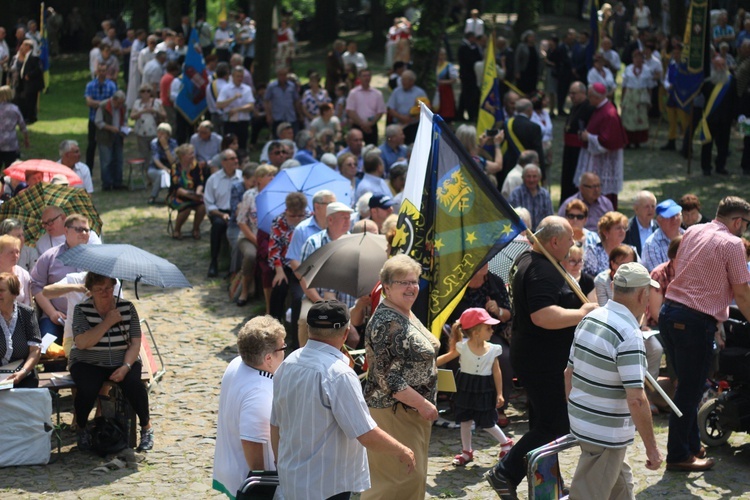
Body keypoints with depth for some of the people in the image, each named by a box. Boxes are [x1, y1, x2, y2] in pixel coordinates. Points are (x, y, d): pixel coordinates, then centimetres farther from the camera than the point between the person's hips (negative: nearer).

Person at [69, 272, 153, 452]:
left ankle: (146, 427, -4)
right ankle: (81, 429, -1)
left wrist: (126, 367, -18)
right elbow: (82, 342, -19)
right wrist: (108, 322, -21)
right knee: (87, 389, -31)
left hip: (123, 362, 1)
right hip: (88, 363, -1)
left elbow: (135, 343, -2)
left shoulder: (127, 308, 0)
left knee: (133, 384, -29)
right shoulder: (82, 310, -5)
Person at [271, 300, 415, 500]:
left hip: (289, 480, 8)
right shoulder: (338, 374, -22)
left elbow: (275, 424, 12)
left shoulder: (287, 365, 2)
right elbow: (367, 435, -21)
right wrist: (402, 451, -5)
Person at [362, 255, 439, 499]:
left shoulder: (406, 315, 12)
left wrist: (424, 403, 22)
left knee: (414, 476, 14)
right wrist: (422, 404, -22)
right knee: (403, 478, -12)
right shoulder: (386, 322, -20)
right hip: (394, 412, -10)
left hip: (413, 411, 10)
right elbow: (388, 378, -23)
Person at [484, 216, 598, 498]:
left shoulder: (525, 260, 12)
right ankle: (505, 473, -1)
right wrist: (582, 313, -24)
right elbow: (543, 316, -35)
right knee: (554, 426, -5)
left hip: (531, 356, 11)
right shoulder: (542, 271, -23)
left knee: (544, 423, 17)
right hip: (545, 363, -11)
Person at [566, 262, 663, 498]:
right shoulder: (630, 335, -21)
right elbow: (636, 400, -24)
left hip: (579, 423, 9)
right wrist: (651, 448, -17)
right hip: (606, 435, -9)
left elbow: (569, 373, 13)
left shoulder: (589, 319, 5)